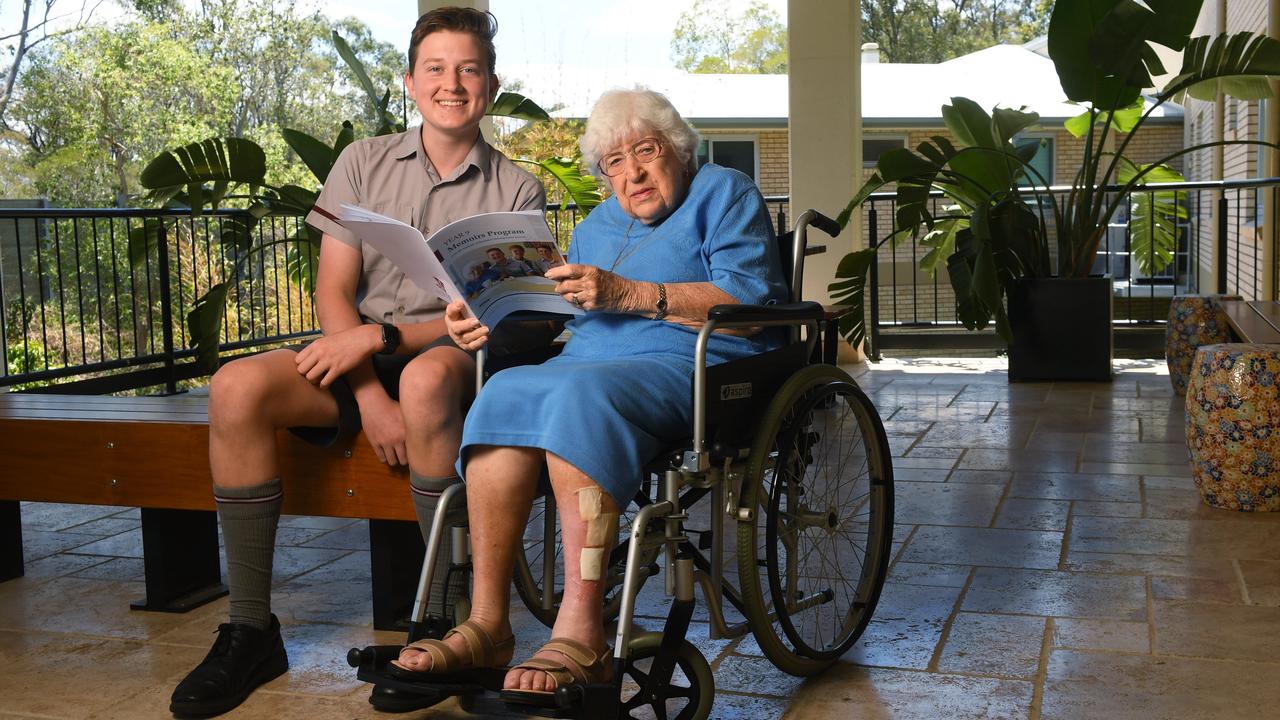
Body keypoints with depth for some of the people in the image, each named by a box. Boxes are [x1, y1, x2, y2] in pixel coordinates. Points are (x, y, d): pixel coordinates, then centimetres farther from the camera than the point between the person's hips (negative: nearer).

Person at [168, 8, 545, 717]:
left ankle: (448, 617, -28)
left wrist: (379, 337, -19)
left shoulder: (517, 191, 4)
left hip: (456, 361, -3)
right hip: (358, 363, 3)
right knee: (237, 387, -25)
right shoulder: (364, 162, 10)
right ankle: (251, 628, -18)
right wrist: (371, 395, -15)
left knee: (426, 376, -39)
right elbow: (333, 293, 2)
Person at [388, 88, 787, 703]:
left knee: (578, 395, -36)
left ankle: (580, 637, -41)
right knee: (505, 394, -26)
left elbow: (750, 303, -8)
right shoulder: (597, 225, 30)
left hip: (693, 367, -6)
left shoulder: (723, 194, 8)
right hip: (589, 363, 6)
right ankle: (486, 625, -30)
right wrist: (493, 322, 2)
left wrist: (627, 294, -14)